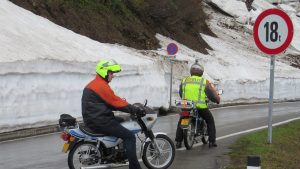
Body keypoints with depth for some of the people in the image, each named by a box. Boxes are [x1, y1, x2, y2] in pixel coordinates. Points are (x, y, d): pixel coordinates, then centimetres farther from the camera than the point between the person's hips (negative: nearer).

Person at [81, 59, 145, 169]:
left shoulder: (94, 84, 17)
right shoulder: (101, 86, -16)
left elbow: (111, 102, 18)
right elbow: (116, 102, -17)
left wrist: (132, 108, 12)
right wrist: (136, 110, -12)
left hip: (94, 119, 11)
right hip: (99, 121, -11)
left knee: (121, 122, 29)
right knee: (129, 136, -11)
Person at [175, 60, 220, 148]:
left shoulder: (184, 81, 5)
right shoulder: (205, 82, -4)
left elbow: (180, 94, 17)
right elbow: (211, 95, -2)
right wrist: (217, 100, 20)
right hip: (201, 107, -2)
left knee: (181, 122, 26)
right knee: (210, 121, 22)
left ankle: (178, 142, 16)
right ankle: (211, 142, 15)